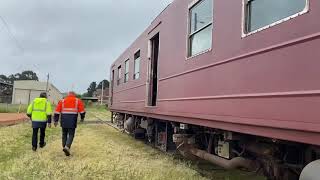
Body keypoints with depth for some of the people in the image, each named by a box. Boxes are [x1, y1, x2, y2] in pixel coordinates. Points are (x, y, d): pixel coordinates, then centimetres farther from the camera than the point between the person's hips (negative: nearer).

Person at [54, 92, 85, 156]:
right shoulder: (78, 101, 5)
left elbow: (57, 111, 4)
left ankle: (64, 147, 20)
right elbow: (82, 111, -3)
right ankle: (67, 147, -17)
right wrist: (82, 118, 13)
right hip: (72, 121, -2)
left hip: (64, 120, 3)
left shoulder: (62, 101, 11)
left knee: (64, 134, 17)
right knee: (71, 135, 2)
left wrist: (56, 120, 5)